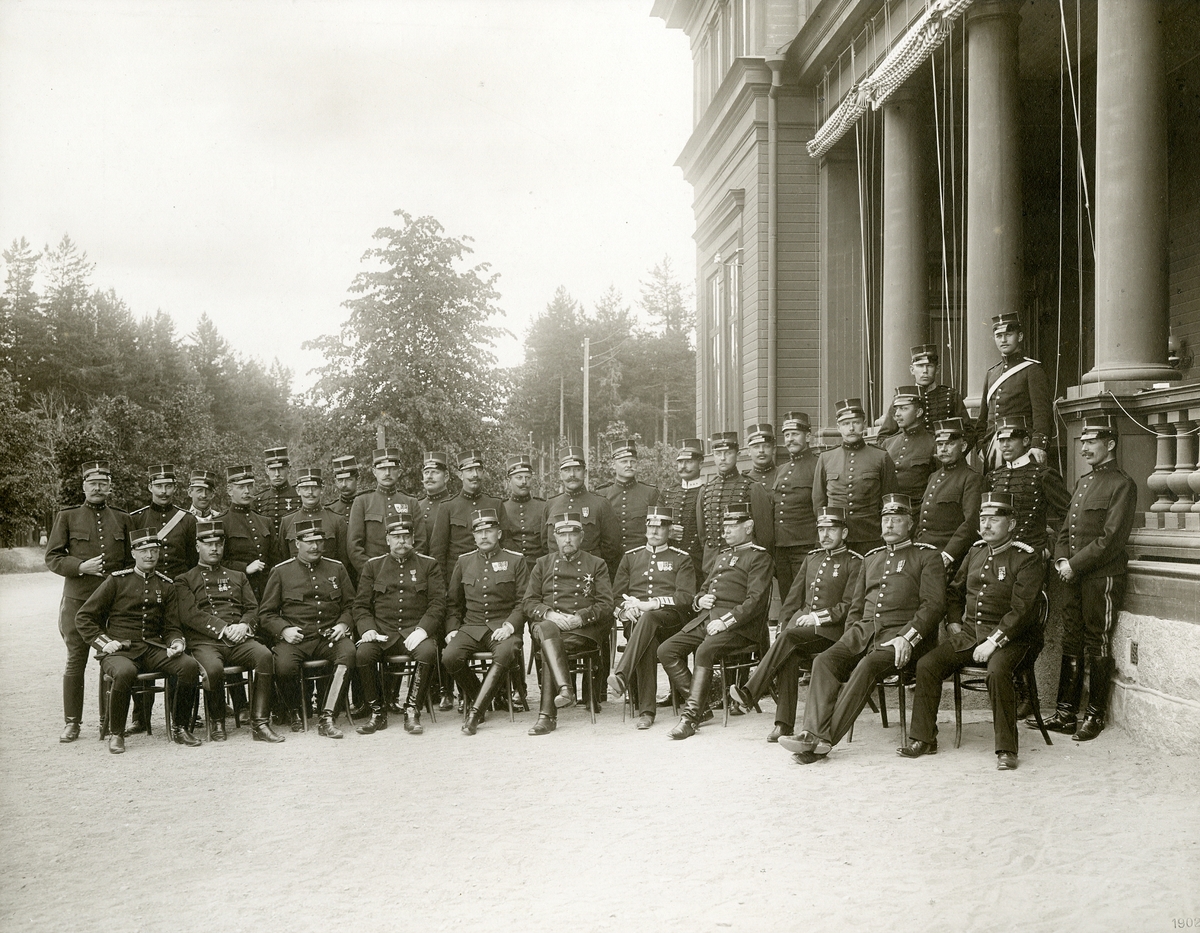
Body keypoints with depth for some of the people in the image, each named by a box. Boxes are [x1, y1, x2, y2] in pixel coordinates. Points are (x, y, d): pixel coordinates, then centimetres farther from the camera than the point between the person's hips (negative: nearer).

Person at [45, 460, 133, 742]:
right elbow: (52, 558, 1)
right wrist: (81, 567, -15)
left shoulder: (122, 519, 11)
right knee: (76, 659, 1)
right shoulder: (67, 517, 5)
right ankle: (71, 722, 10)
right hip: (77, 600, -2)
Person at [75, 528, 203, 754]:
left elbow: (172, 627, 16)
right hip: (119, 650, -3)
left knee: (190, 665, -24)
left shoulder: (166, 586, 14)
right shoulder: (117, 580, 3)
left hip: (154, 650, 3)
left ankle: (179, 728, -7)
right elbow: (83, 617, 5)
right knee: (125, 672, -38)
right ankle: (116, 733, -15)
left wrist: (176, 642, -6)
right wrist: (103, 642, -7)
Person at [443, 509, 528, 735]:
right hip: (471, 627, 3)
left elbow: (524, 601, 1)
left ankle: (475, 712, -27)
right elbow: (453, 603, 18)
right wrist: (452, 629, 2)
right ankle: (475, 697, 1)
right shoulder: (463, 562, 15)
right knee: (449, 657, -26)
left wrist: (510, 625, -14)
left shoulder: (516, 560, 7)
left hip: (504, 627, -3)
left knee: (504, 654, -36)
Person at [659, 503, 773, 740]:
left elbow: (755, 601, -11)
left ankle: (691, 715, -29)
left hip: (738, 624, -8)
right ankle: (700, 705, -6)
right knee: (666, 650, -9)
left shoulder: (759, 558, 1)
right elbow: (704, 589, 32)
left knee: (705, 651, -35)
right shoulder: (723, 556, 27)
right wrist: (699, 600, 7)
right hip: (706, 617, 8)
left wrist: (726, 621, -21)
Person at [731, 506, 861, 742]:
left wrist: (819, 617, -16)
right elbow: (794, 596, 21)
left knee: (788, 638, -32)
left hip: (831, 628, -5)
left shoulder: (854, 562, 1)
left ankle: (751, 693, -31)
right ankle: (784, 724, -28)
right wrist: (785, 623, 7)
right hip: (802, 620, 5)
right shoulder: (812, 557, 21)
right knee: (789, 656, -27)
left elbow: (849, 605, -7)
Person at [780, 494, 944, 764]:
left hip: (900, 633, -5)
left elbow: (933, 604, -3)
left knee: (868, 666, -34)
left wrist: (906, 638, -17)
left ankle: (823, 739, -37)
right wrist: (849, 639, 10)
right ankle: (815, 733, -36)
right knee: (825, 661, -24)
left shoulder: (927, 556, 9)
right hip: (864, 630, 5)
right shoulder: (871, 558, 26)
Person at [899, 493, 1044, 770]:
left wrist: (993, 642, -21)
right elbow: (954, 591, 26)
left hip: (1007, 637, -6)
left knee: (997, 672, -35)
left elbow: (1021, 610, -15)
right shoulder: (976, 552, 13)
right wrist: (953, 623, 10)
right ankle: (924, 739, -3)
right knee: (926, 665, -13)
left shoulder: (1028, 559, -7)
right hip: (968, 632, 6)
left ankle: (1006, 749, -21)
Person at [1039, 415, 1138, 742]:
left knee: (1097, 646, 1)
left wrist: (1075, 565, -15)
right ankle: (1065, 714, 13)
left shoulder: (1122, 485, -7)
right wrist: (1061, 560, 1)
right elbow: (1065, 529, 18)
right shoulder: (1083, 482, 18)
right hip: (1072, 576, 7)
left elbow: (1111, 540, -15)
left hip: (1102, 577, -7)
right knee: (1072, 643, 9)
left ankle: (1096, 717, 10)